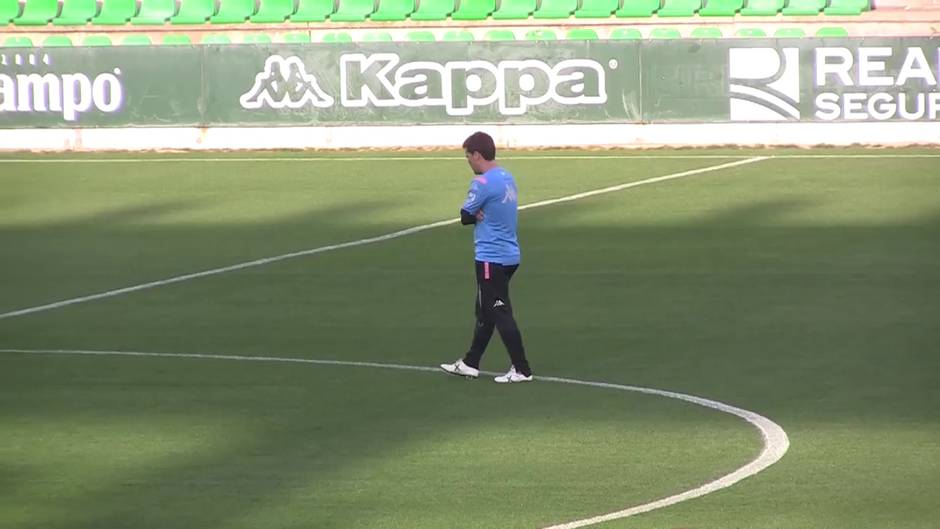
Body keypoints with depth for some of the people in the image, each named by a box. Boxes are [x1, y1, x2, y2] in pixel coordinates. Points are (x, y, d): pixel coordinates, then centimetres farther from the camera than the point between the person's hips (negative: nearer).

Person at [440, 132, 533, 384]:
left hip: (492, 258, -9)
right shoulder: (507, 178, 10)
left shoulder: (483, 183, -18)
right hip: (509, 255, 9)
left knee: (500, 313, -4)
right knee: (485, 312, 17)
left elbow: (465, 217, -10)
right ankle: (470, 363, 26)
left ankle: (522, 370, -3)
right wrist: (479, 214, -7)